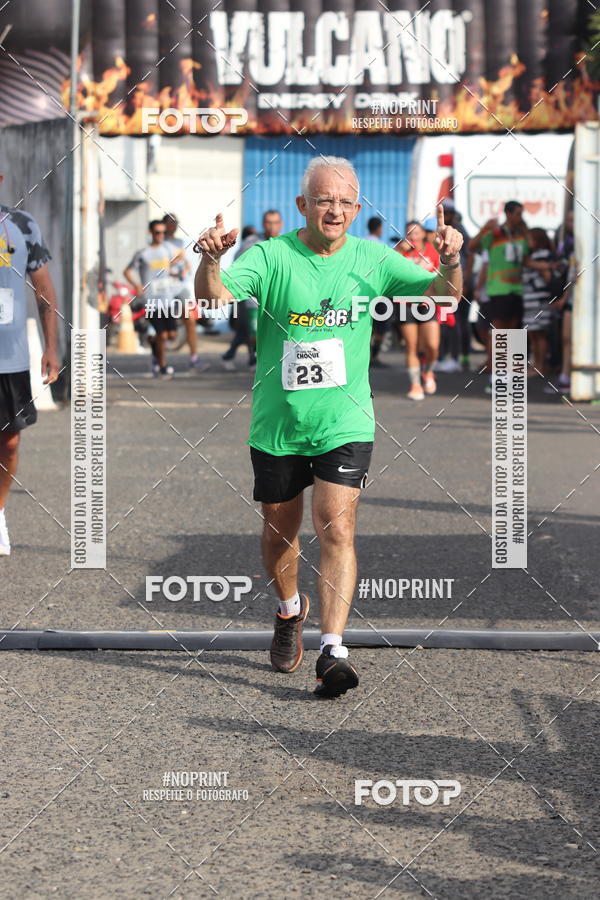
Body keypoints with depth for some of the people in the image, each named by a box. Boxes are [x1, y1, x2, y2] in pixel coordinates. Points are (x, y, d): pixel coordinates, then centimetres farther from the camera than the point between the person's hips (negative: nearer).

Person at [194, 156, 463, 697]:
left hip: (344, 424, 0)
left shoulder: (371, 260, 0)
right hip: (276, 424, 0)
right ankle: (289, 612, 44)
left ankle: (333, 650, -16)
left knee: (337, 531, -13)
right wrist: (210, 262, -44)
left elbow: (441, 294, -4)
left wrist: (451, 264, -26)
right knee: (280, 530, 15)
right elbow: (216, 298, -22)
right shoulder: (271, 256, -8)